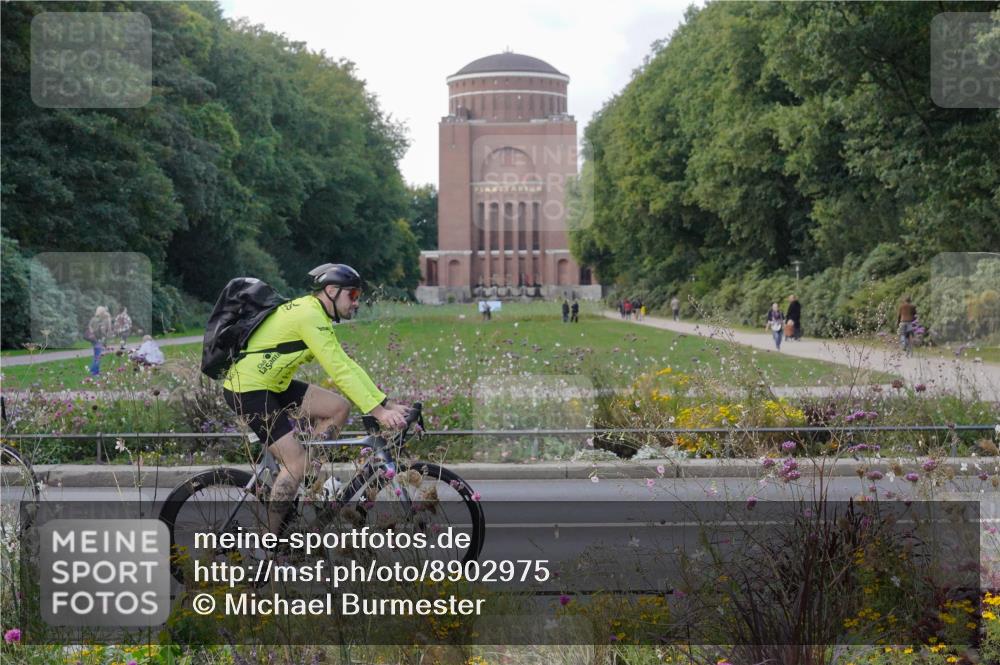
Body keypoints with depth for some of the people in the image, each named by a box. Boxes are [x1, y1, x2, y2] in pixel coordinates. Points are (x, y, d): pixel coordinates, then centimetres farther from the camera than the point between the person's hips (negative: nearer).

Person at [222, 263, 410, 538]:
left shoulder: (317, 316, 11)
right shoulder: (309, 316, -21)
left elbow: (348, 365, 11)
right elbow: (340, 371, -26)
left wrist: (388, 405, 4)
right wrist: (379, 412, -26)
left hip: (272, 384, 10)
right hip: (247, 390, -10)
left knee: (338, 407, 3)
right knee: (297, 463, -12)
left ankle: (309, 481, 10)